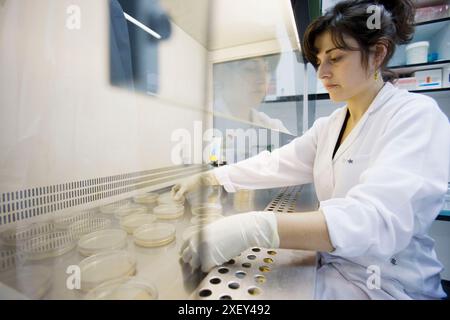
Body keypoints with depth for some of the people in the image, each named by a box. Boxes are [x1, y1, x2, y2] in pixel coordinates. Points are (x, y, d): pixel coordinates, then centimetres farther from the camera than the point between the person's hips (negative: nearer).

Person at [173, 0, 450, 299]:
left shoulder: (418, 116, -18)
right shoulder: (329, 126, 4)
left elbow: (378, 218, -33)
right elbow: (274, 165, 0)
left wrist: (253, 228, -44)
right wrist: (206, 179, -4)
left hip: (385, 285, -5)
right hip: (332, 266, 5)